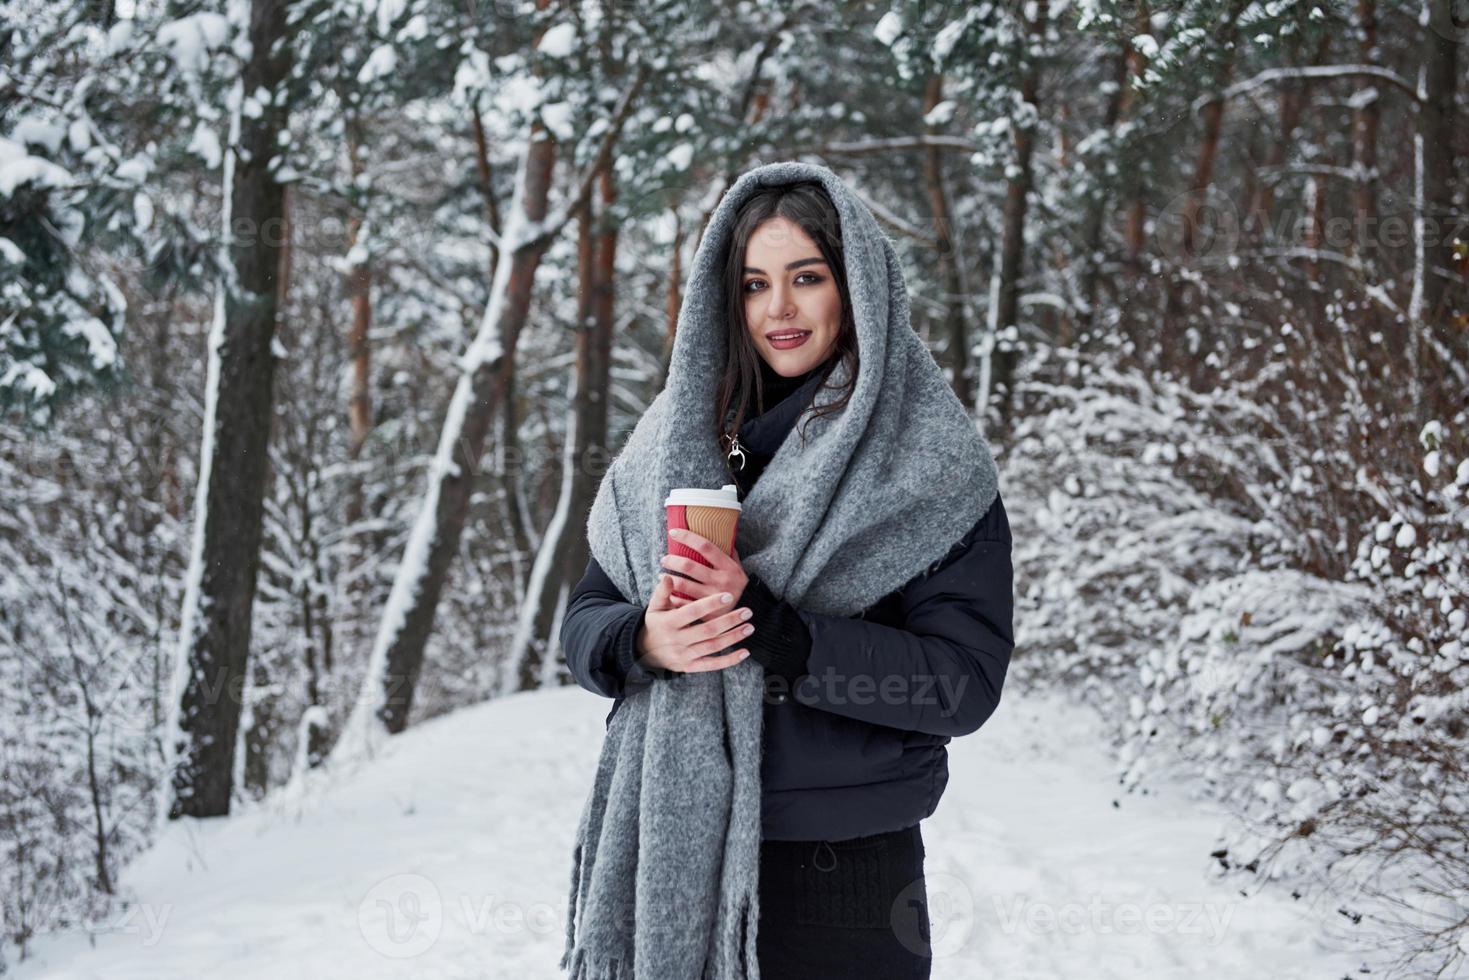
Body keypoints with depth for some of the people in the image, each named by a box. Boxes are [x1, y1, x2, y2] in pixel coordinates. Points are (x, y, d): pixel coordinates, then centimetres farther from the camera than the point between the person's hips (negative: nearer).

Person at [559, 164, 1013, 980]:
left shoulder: (928, 459, -6)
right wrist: (644, 640, -18)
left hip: (843, 874, -3)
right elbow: (584, 623, 6)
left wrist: (766, 625, -24)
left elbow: (965, 682, -14)